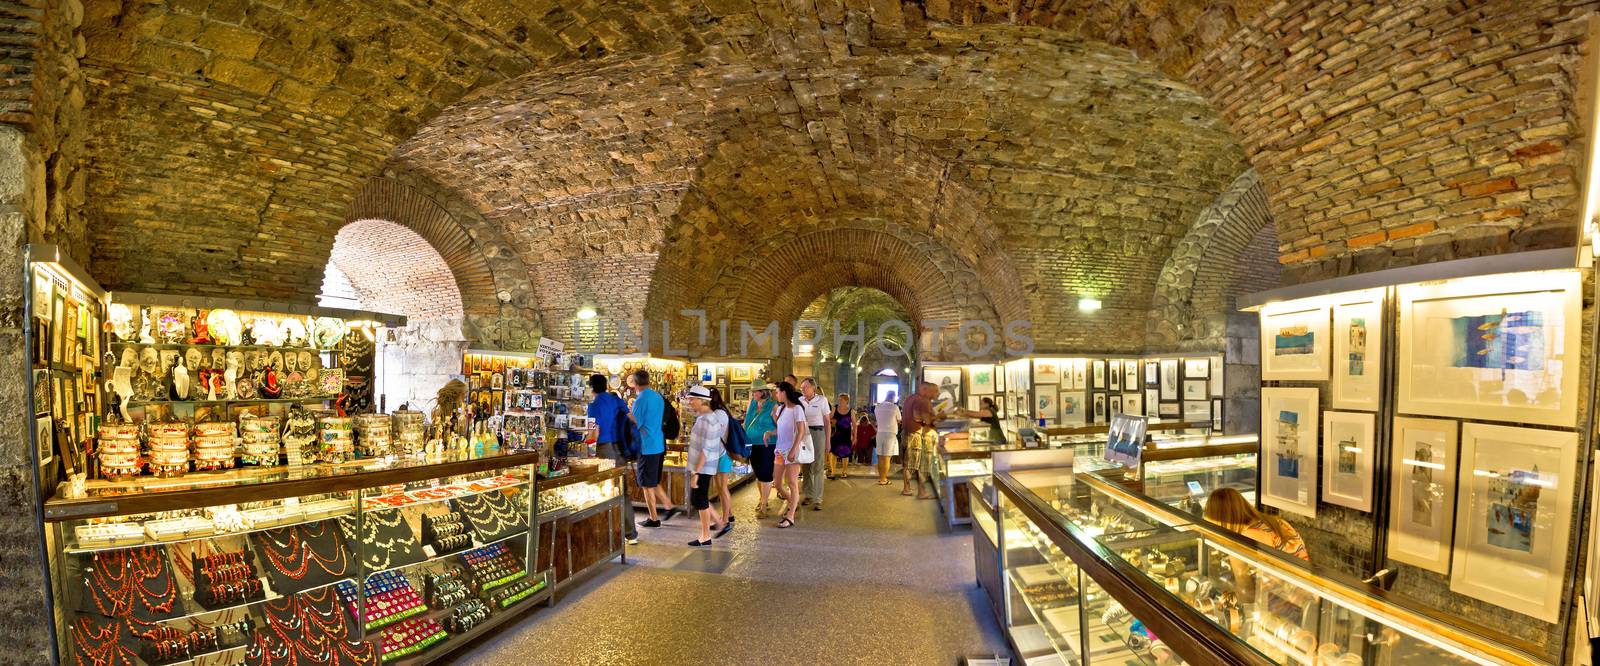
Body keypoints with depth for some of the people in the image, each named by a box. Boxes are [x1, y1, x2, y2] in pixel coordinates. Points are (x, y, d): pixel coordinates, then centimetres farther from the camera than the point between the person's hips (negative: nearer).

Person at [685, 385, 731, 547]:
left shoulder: (708, 420, -21)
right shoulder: (703, 416, 10)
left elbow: (706, 449, -24)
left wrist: (696, 473, -23)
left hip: (703, 467, -9)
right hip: (700, 465, 9)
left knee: (700, 500, 2)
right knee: (696, 499, 16)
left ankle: (705, 537, 15)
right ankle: (721, 523, 24)